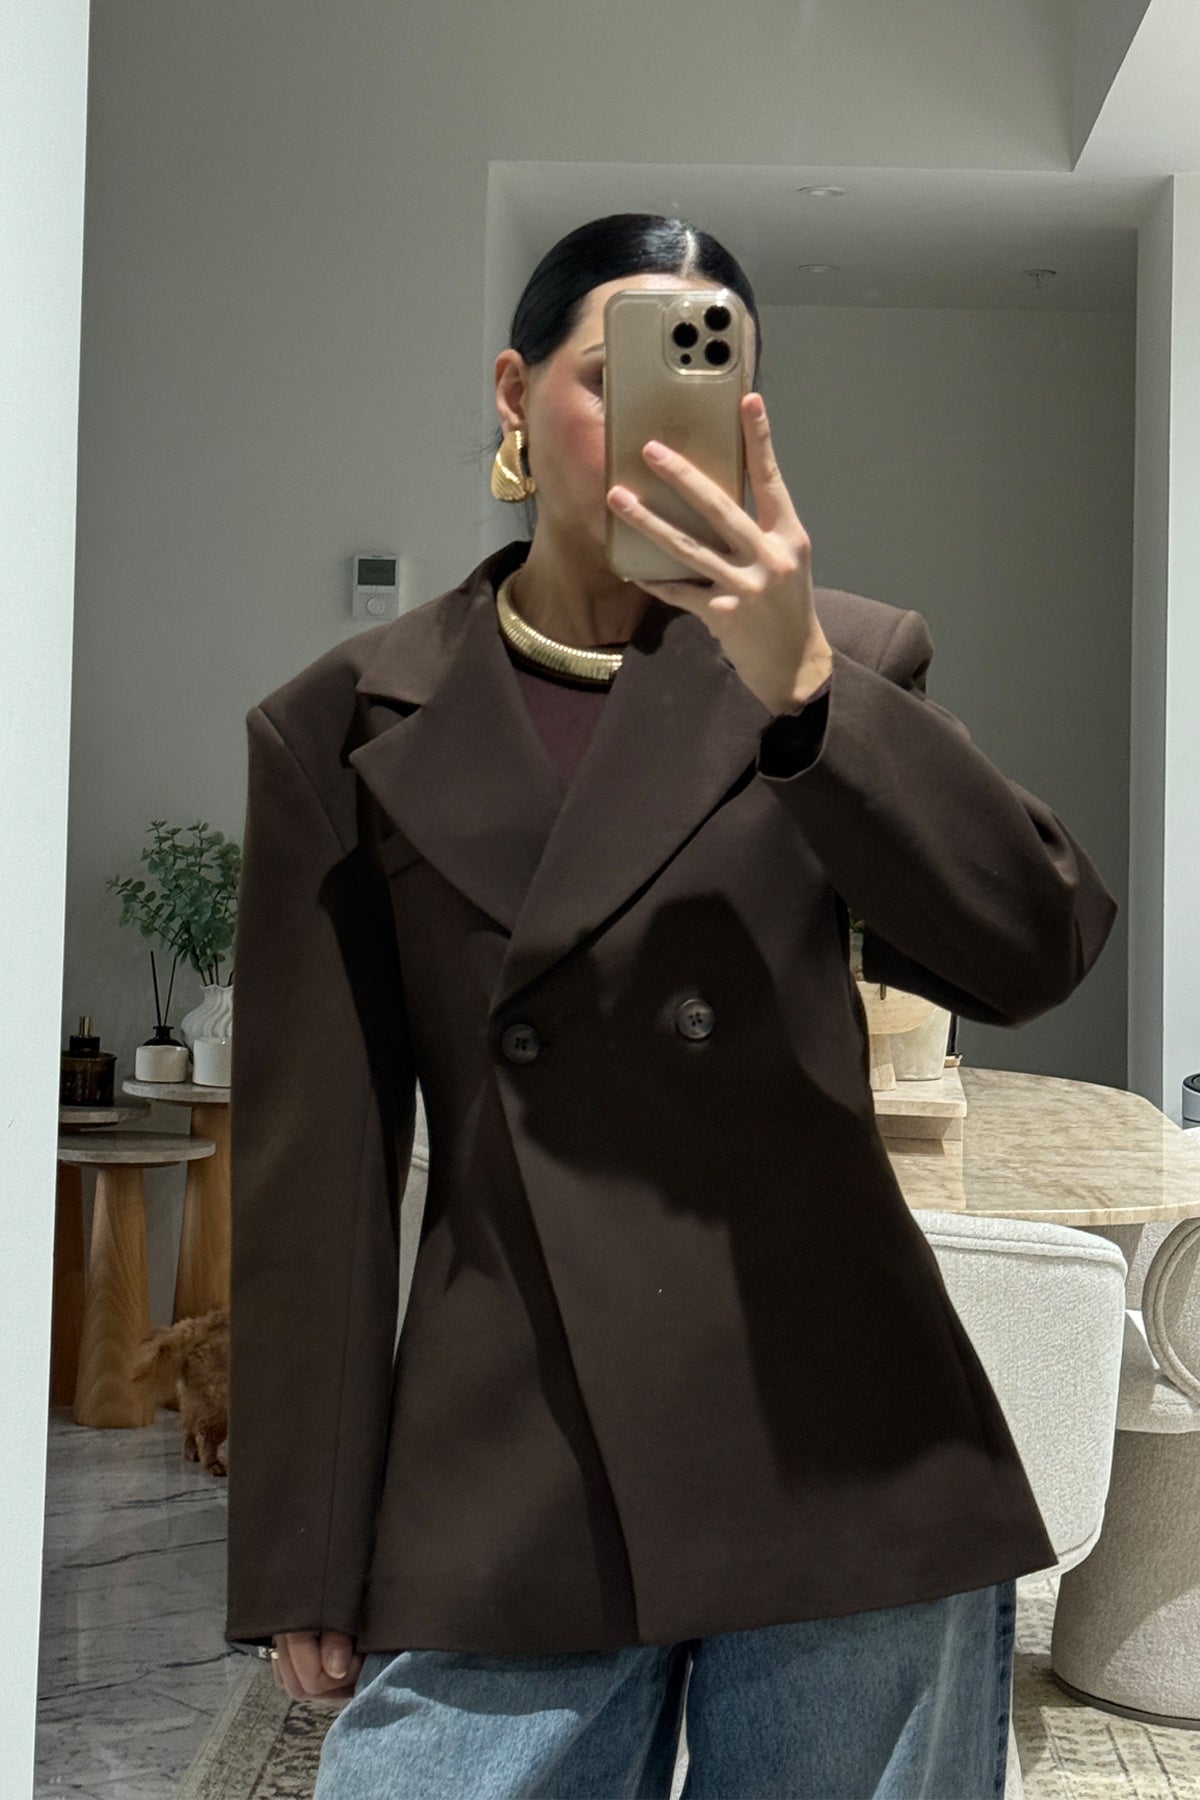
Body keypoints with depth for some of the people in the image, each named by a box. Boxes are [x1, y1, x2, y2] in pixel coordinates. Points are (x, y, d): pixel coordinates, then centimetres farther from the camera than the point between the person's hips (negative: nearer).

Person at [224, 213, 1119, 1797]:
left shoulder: (846, 661, 6)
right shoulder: (346, 730, 6)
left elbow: (1038, 951, -9)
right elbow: (312, 1172, 5)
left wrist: (800, 686, -22)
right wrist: (303, 1563, 4)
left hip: (842, 1473, 1)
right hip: (501, 1506, 0)